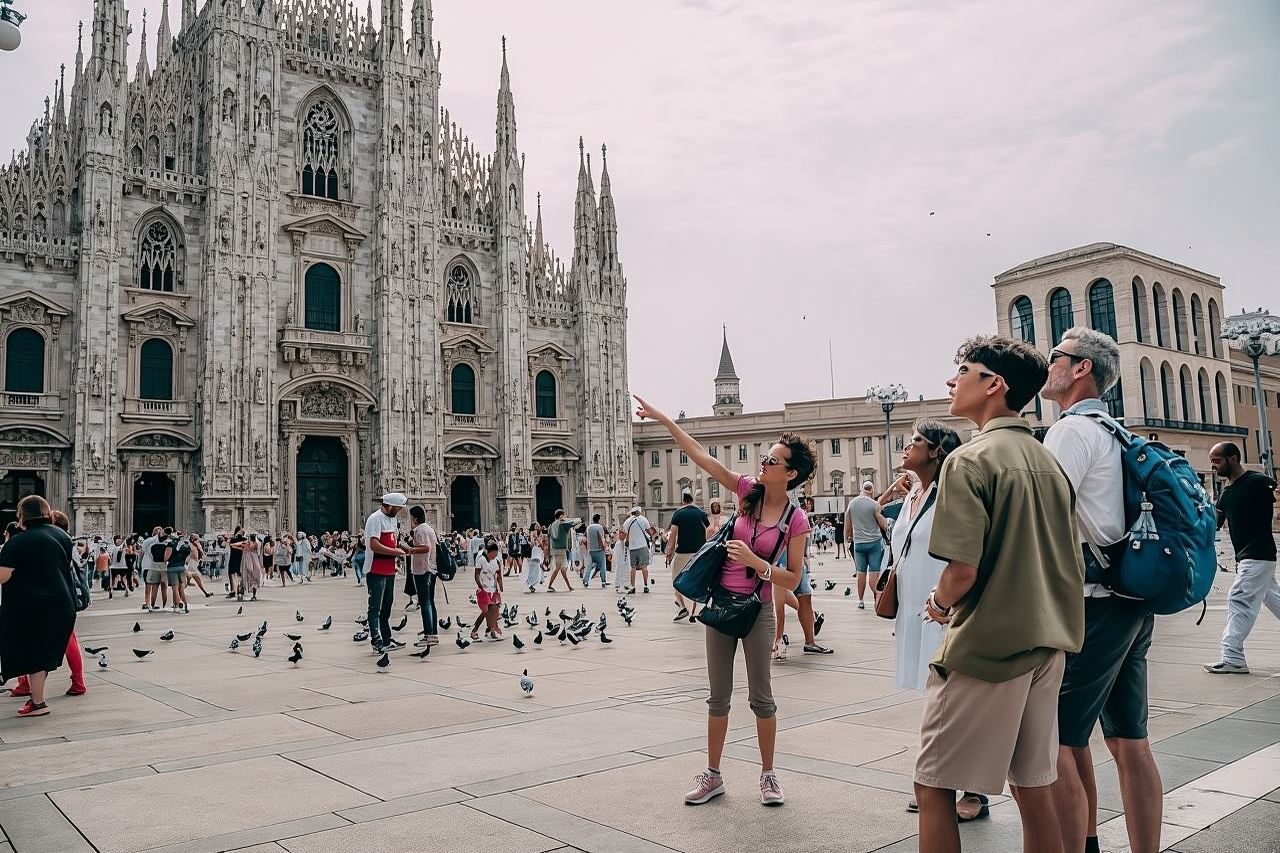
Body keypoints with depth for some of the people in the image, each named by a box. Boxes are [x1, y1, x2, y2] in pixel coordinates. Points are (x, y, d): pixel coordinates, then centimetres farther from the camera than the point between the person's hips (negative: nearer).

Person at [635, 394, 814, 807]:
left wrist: (755, 562, -22)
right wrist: (662, 418, -8)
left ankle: (768, 775, 24)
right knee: (718, 695, 11)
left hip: (757, 610, -3)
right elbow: (700, 455, -5)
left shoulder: (796, 520, -9)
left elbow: (792, 580, -8)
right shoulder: (748, 490, -2)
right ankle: (712, 776, 22)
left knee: (760, 696, 6)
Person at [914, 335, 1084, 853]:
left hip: (985, 648, -8)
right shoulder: (1049, 462, 9)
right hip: (1045, 647, 8)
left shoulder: (970, 460, -14)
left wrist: (940, 602, 0)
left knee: (934, 789, 5)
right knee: (1034, 791, 15)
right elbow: (1065, 563, 14)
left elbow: (962, 571, -20)